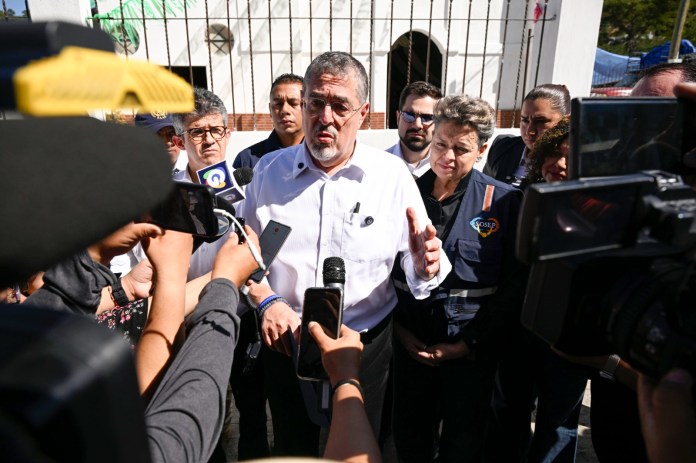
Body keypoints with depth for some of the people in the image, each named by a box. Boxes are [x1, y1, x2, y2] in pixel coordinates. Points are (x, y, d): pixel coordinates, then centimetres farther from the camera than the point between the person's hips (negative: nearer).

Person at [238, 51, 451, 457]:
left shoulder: (393, 175, -9)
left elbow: (418, 264, -9)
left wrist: (425, 267, -31)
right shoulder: (269, 170, -3)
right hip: (286, 343, 2)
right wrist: (265, 299, -12)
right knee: (293, 448, 23)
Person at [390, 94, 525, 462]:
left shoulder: (505, 202, -9)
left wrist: (470, 344, -10)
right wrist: (399, 328, -3)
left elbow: (513, 287, -8)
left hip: (472, 351, -1)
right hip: (410, 344, 2)